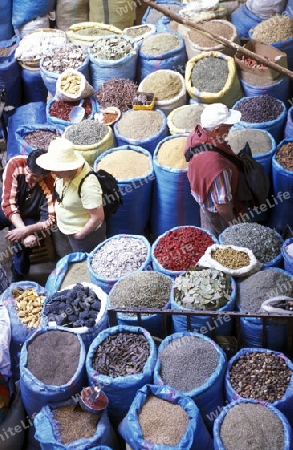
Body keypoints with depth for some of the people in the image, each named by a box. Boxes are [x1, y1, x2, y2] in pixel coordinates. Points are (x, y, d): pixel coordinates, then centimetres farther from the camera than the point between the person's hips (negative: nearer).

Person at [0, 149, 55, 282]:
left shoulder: (51, 184, -30)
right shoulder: (15, 164, -27)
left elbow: (49, 219, -22)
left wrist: (27, 230, -38)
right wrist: (24, 231, -36)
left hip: (30, 218, -2)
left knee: (23, 245, -24)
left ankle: (17, 282, 0)